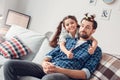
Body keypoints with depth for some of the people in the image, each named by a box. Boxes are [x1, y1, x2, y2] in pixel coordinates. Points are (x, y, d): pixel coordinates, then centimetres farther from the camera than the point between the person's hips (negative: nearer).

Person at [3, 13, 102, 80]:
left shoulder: (96, 50, 8)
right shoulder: (68, 40, 24)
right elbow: (50, 55, 18)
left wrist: (58, 69, -20)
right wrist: (45, 63, -9)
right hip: (49, 69, 6)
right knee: (10, 65, -13)